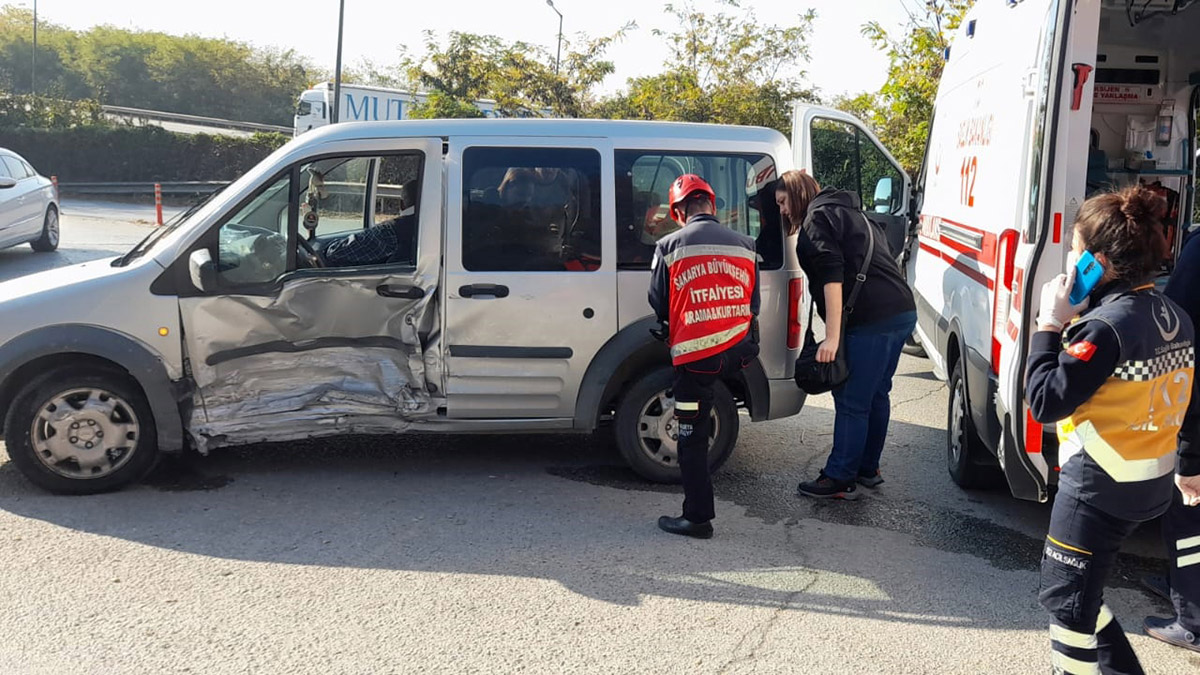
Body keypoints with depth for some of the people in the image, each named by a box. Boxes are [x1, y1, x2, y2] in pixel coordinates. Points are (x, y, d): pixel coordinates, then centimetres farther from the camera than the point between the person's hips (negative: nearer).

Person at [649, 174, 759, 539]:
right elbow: (753, 305, 17)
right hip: (740, 352, 4)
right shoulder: (745, 245, 9)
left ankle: (698, 518, 7)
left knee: (692, 438, 3)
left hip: (696, 355, -4)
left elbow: (659, 305, 5)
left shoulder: (669, 246, -3)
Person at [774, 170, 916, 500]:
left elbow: (832, 276, -16)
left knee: (851, 402, -4)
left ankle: (840, 479, 2)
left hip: (871, 321, -10)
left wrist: (832, 336, -19)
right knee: (876, 395, 18)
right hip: (902, 313, 10)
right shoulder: (849, 213, 26)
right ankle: (867, 468, 29)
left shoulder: (818, 218, -4)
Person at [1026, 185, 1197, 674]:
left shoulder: (1106, 326, -23)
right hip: (1153, 481, 9)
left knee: (1065, 597, 5)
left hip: (1099, 486, -9)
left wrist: (1049, 327, -15)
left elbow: (1046, 402, -22)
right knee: (1081, 588, 23)